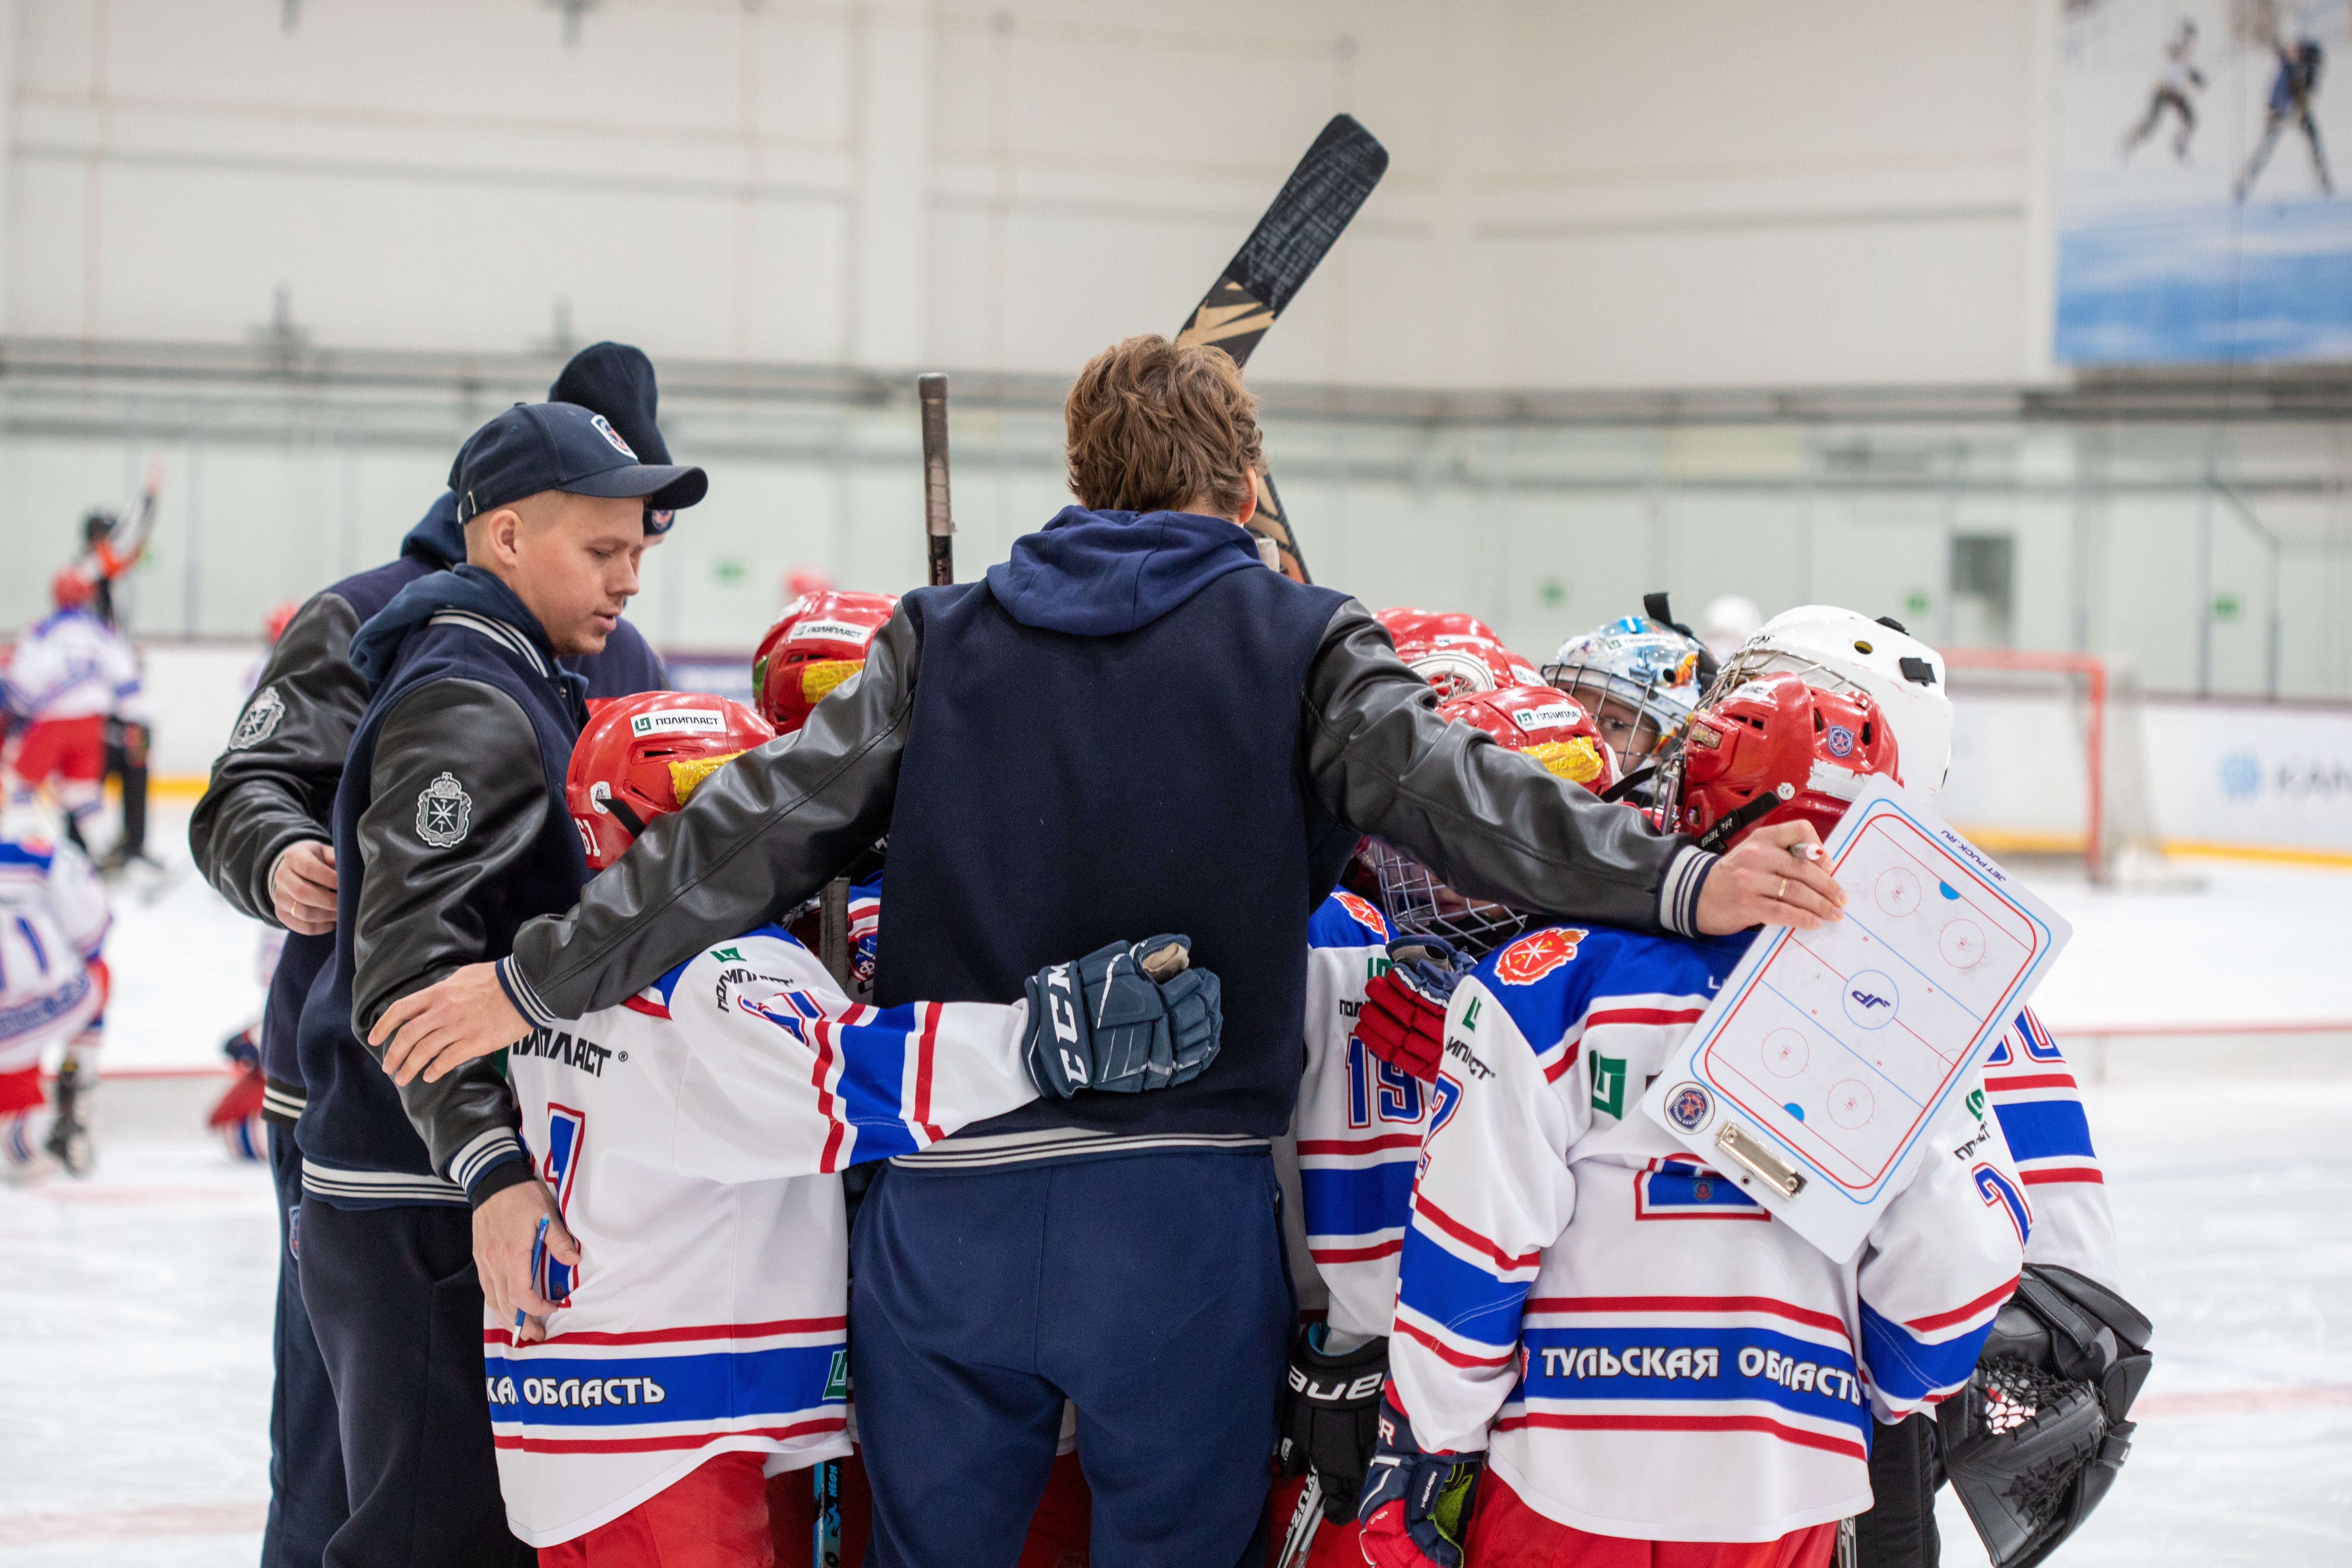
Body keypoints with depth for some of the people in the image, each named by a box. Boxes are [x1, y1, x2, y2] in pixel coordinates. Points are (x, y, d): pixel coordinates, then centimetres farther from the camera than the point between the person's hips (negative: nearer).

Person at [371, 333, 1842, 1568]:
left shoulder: (942, 641, 9)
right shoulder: (1304, 645, 3)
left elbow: (755, 836, 5)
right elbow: (1453, 792, -12)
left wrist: (542, 978, 10)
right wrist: (1680, 882, -20)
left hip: (947, 1199, 2)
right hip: (1180, 1213, -2)